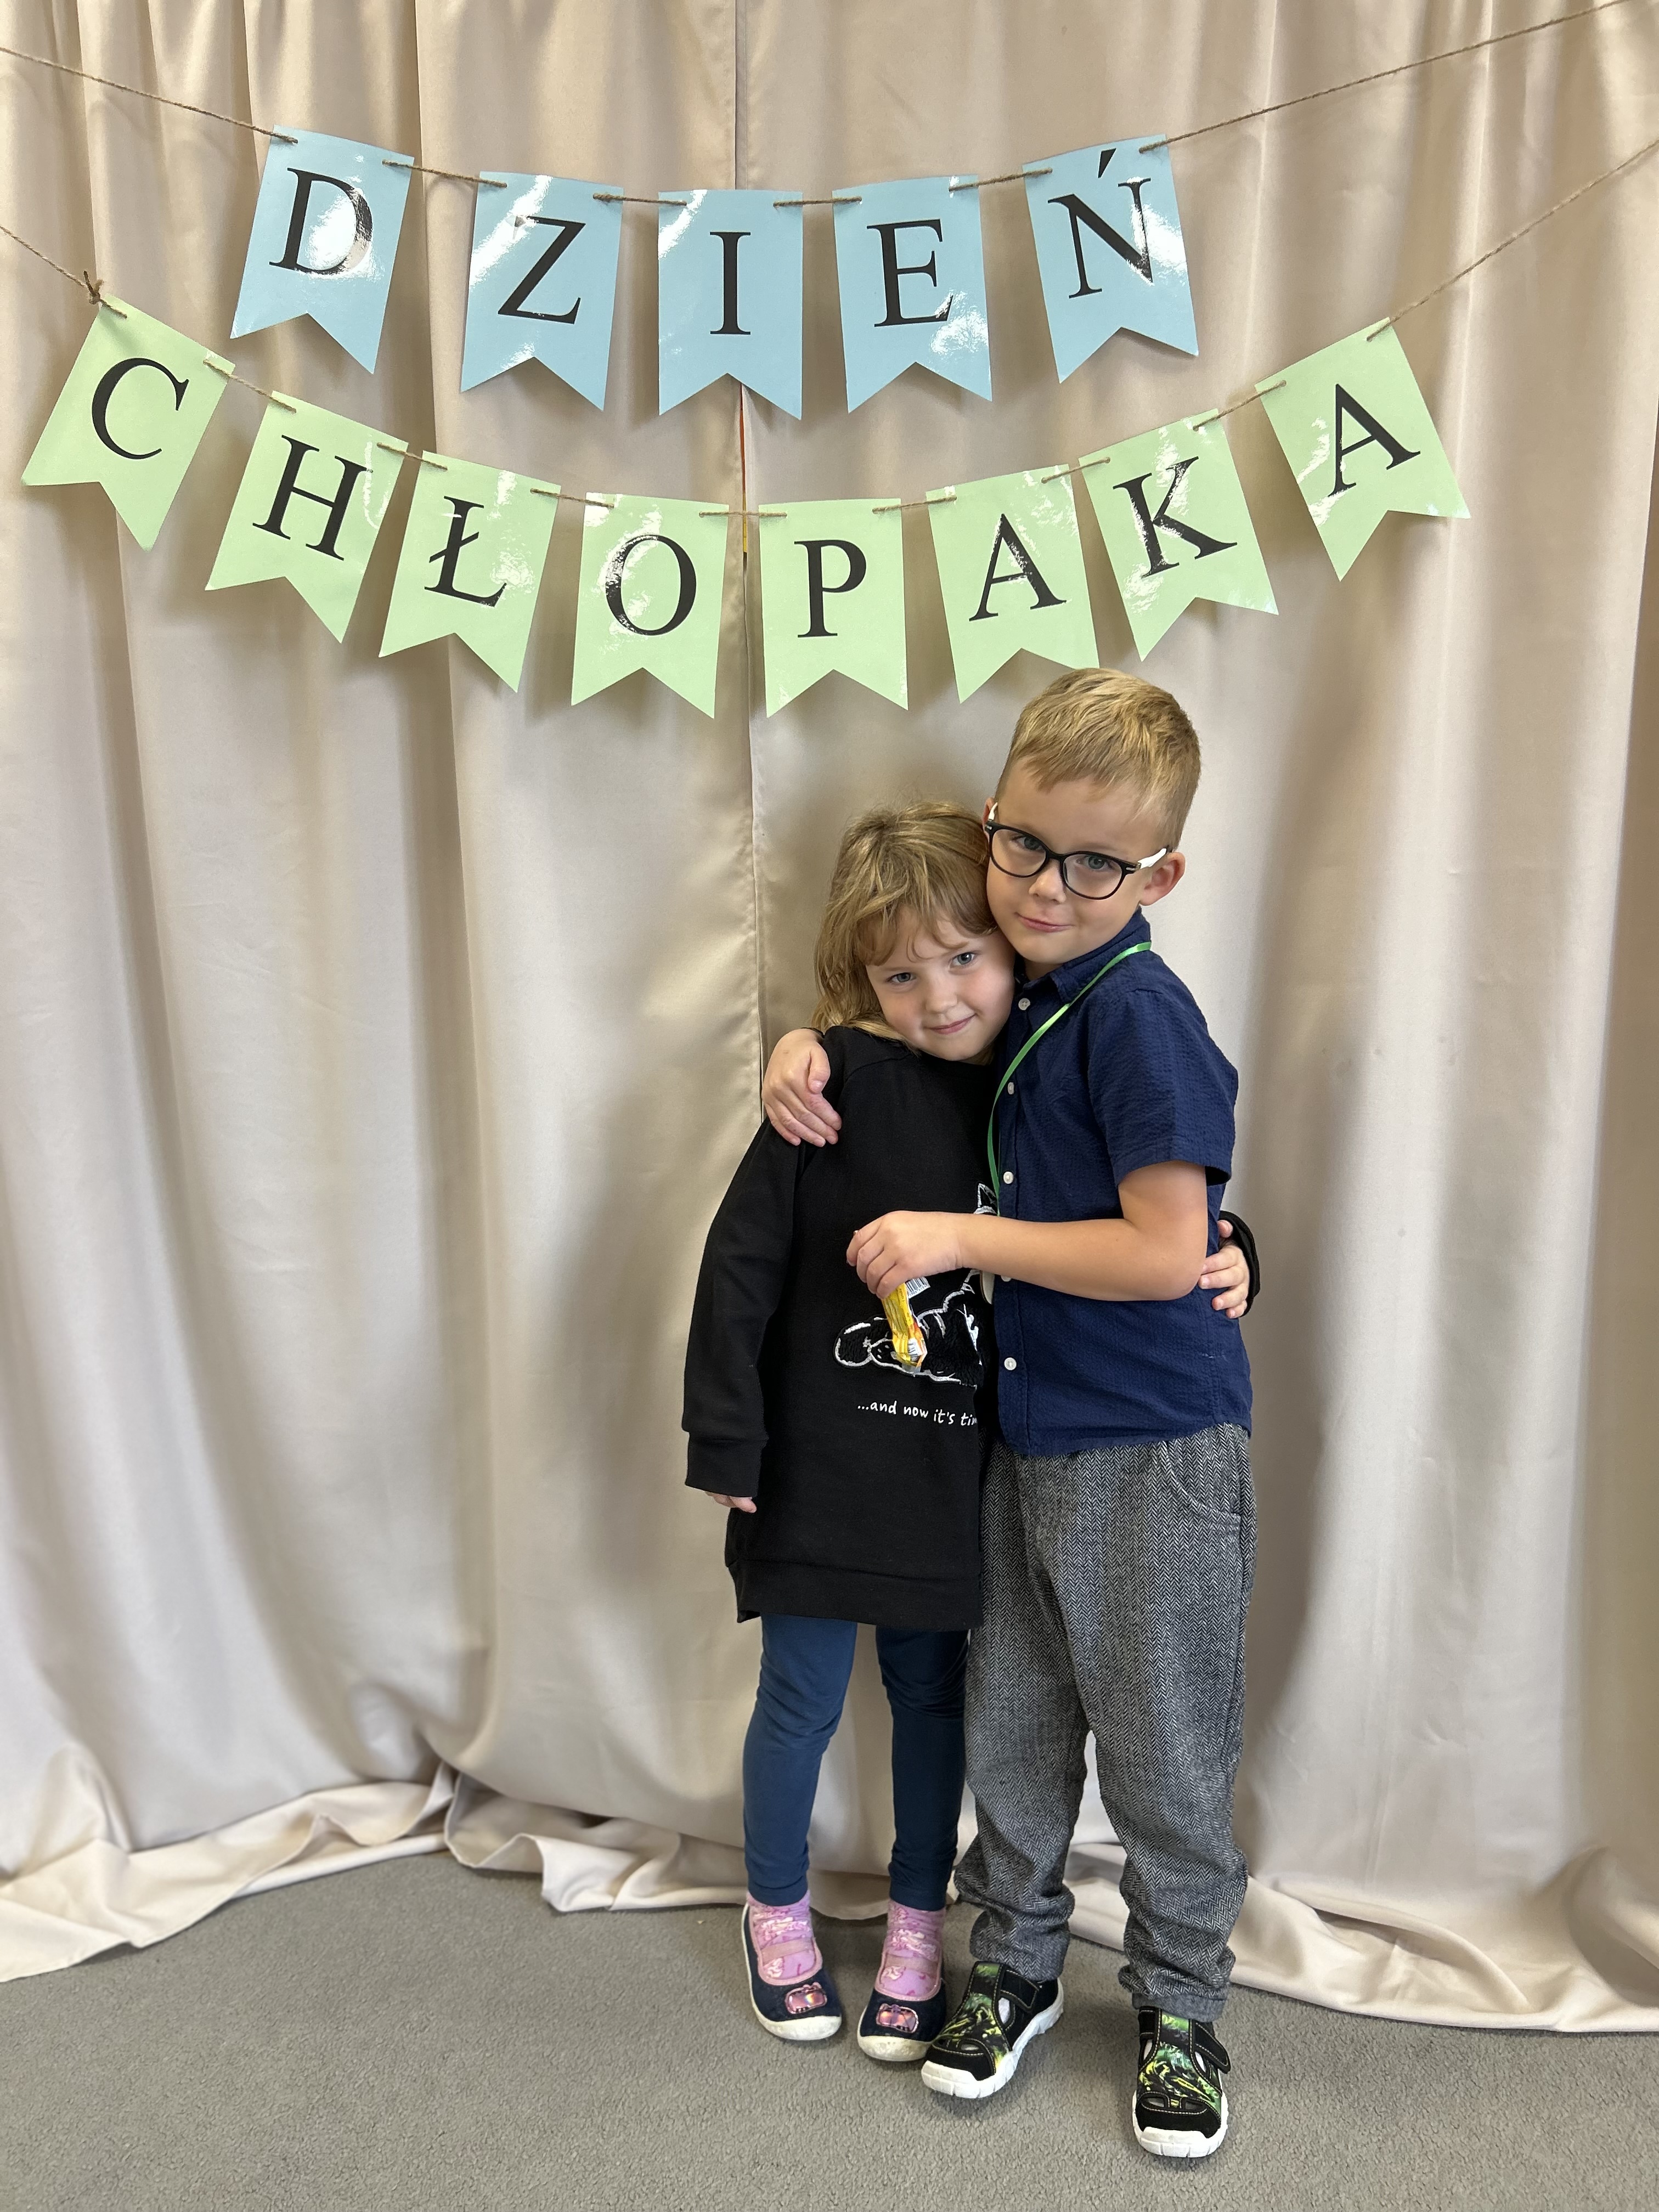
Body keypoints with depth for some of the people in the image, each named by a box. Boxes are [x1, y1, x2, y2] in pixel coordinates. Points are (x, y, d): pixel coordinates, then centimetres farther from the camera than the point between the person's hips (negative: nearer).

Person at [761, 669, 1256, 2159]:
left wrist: (961, 1237, -20)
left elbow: (1167, 1254, -23)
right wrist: (810, 1044, 1)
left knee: (1161, 1748, 11)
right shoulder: (1007, 988, 4)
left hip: (1153, 1451, -6)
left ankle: (1181, 2004, 34)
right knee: (1010, 1724, 18)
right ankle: (1016, 1961, 40)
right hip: (1021, 1434, 7)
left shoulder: (1137, 1015, -19)